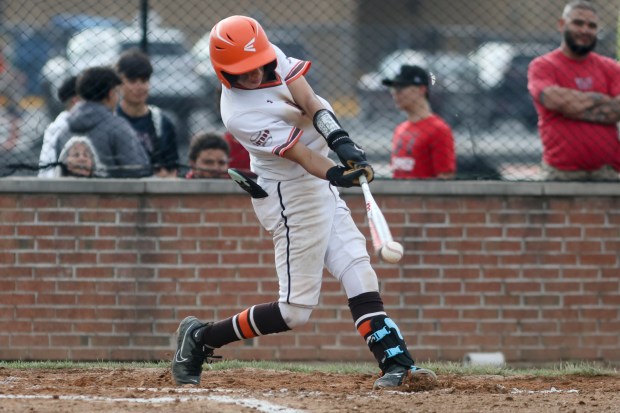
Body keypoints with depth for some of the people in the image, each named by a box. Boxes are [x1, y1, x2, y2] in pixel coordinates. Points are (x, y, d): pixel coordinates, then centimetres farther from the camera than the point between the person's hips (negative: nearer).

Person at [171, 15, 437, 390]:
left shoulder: (274, 57, -6)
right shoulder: (240, 115, -27)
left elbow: (309, 102, -14)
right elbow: (301, 155, -30)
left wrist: (342, 141, -30)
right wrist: (337, 174, -48)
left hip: (321, 189, 8)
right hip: (292, 196, -8)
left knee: (358, 273, 0)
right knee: (296, 310, -3)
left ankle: (396, 361, -4)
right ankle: (201, 339, 11)